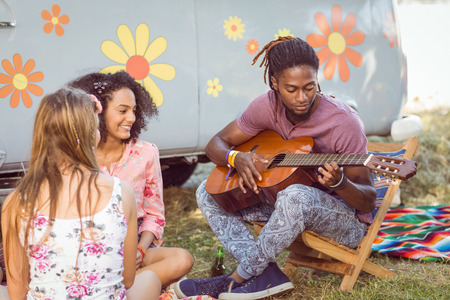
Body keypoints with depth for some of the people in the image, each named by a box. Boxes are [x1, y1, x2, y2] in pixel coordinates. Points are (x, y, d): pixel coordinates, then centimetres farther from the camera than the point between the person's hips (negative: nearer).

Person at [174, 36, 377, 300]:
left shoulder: (344, 122, -23)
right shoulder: (268, 107, -9)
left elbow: (368, 202, -18)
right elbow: (216, 145, 1)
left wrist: (339, 183, -41)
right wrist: (236, 158, -23)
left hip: (347, 221, -6)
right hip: (288, 202, 6)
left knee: (297, 196, -40)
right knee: (208, 192, -7)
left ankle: (241, 277, -20)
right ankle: (267, 275, -23)